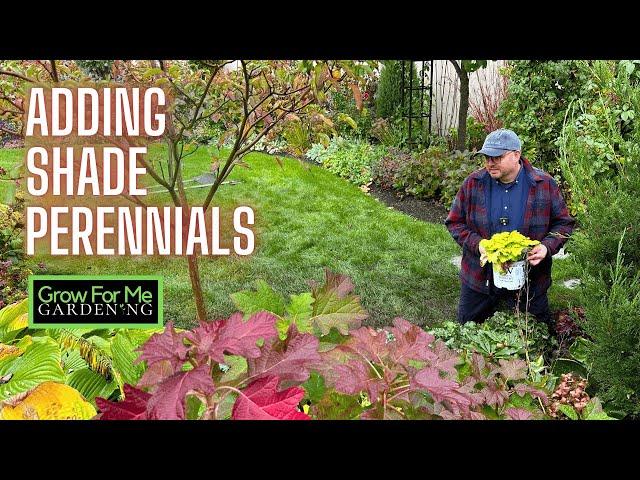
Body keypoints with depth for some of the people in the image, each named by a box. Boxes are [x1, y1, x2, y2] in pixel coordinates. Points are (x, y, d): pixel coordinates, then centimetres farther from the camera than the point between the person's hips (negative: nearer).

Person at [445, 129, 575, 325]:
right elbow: (454, 222, 1)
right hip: (479, 279, 1)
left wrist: (547, 246, -17)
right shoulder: (473, 183, -5)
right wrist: (476, 244, -17)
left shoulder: (544, 184, -7)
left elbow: (563, 223, 2)